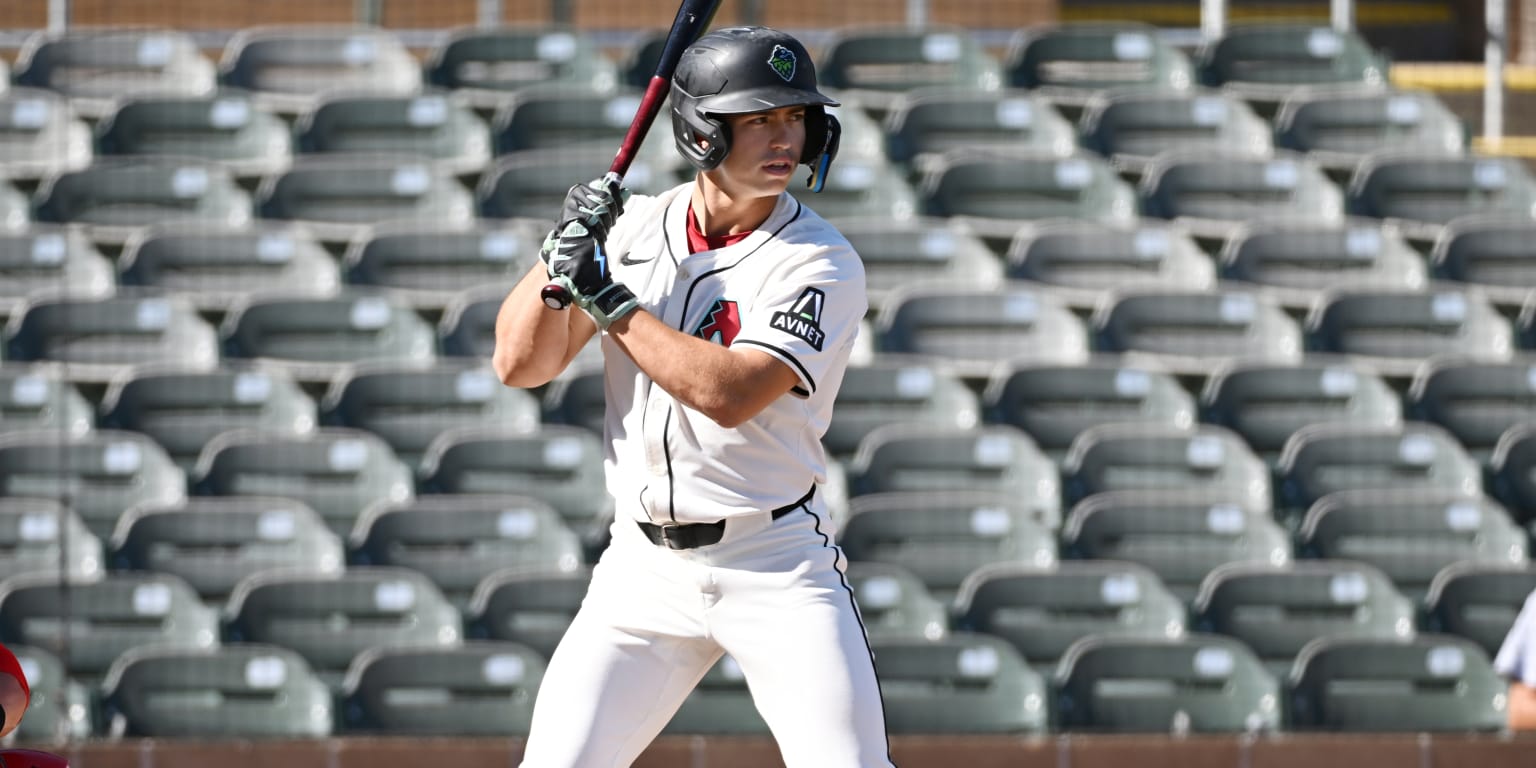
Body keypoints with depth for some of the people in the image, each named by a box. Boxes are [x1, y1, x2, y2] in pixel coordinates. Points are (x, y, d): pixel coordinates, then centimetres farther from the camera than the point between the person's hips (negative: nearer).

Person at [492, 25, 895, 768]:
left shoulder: (821, 264, -9)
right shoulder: (633, 231, 5)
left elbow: (729, 393, -22)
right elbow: (520, 364, 2)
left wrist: (606, 299, -18)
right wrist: (563, 249, -13)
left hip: (776, 567, -4)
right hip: (645, 567, 4)